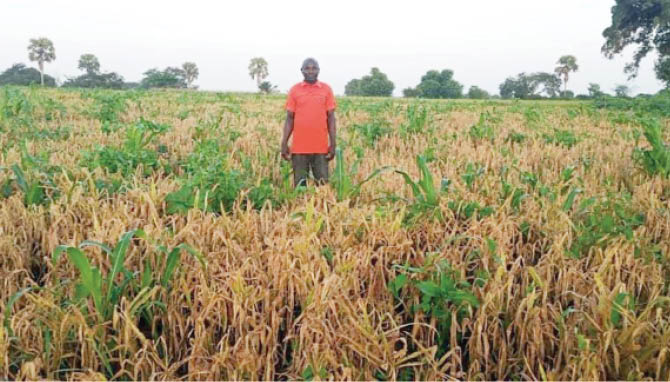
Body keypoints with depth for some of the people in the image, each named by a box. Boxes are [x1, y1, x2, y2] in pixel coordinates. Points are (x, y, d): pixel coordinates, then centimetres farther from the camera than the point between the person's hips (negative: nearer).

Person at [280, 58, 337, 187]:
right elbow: (289, 119, 6)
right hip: (299, 147, 0)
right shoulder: (294, 90, 4)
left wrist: (333, 144, 0)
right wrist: (284, 143, 0)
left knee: (323, 183, 2)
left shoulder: (326, 89, 4)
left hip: (321, 147, 0)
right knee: (299, 184, 5)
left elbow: (331, 118, 5)